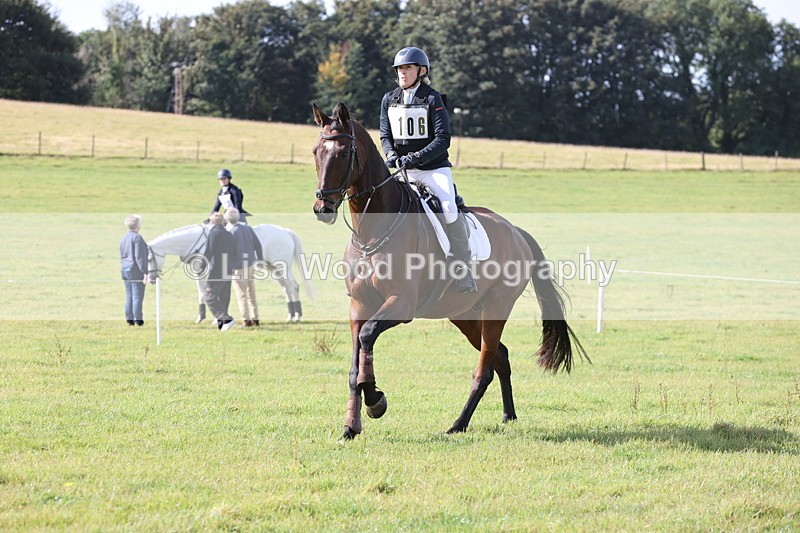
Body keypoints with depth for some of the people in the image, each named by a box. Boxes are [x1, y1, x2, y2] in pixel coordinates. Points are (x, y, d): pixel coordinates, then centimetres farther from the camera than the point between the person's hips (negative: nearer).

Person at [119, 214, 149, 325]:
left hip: (125, 270, 8)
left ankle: (129, 320, 11)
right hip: (136, 271, -8)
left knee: (129, 297, 10)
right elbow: (140, 257, -17)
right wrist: (145, 272, -16)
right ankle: (138, 320, -5)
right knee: (137, 297, -5)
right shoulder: (137, 237, -13)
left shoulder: (124, 237, 12)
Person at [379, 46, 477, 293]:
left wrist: (416, 157, -21)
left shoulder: (432, 99, -5)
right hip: (403, 170, 5)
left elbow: (442, 139, -10)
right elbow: (385, 135, 12)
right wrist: (391, 154, -11)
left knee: (449, 207, -24)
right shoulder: (389, 99, 10)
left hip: (434, 167, -5)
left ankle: (464, 272, -18)